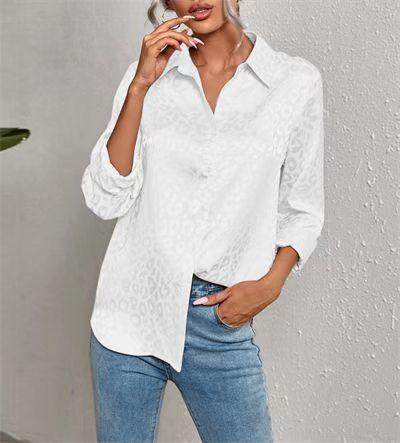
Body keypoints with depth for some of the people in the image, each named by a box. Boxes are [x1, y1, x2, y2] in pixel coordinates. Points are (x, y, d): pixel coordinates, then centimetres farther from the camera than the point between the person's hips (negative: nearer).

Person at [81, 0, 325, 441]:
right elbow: (106, 200, -6)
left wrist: (271, 283, -10)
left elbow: (302, 211, 6)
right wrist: (140, 86, -12)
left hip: (222, 319, -1)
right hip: (133, 310, 2)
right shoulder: (147, 76, 3)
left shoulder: (297, 81, -1)